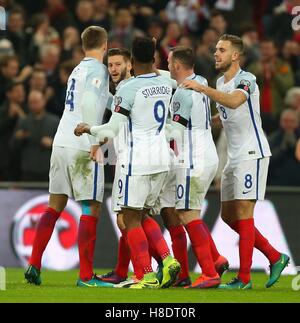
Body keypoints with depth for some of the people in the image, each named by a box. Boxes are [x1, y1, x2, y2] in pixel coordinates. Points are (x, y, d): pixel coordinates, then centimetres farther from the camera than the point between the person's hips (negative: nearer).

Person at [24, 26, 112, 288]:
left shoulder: (78, 70, 19)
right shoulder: (97, 69, -5)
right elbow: (89, 101, -20)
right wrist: (95, 140, -23)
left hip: (61, 143, 8)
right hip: (82, 147, -8)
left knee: (55, 206, 12)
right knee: (91, 209, -3)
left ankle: (34, 265, 5)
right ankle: (86, 276, -5)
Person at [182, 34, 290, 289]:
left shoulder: (246, 80, -14)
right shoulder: (220, 83, 14)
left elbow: (234, 101, -36)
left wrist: (202, 88, -40)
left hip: (252, 153, -9)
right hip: (234, 157, 9)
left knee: (243, 213, -10)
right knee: (228, 215, 9)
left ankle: (244, 278, -6)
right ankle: (275, 257, 18)